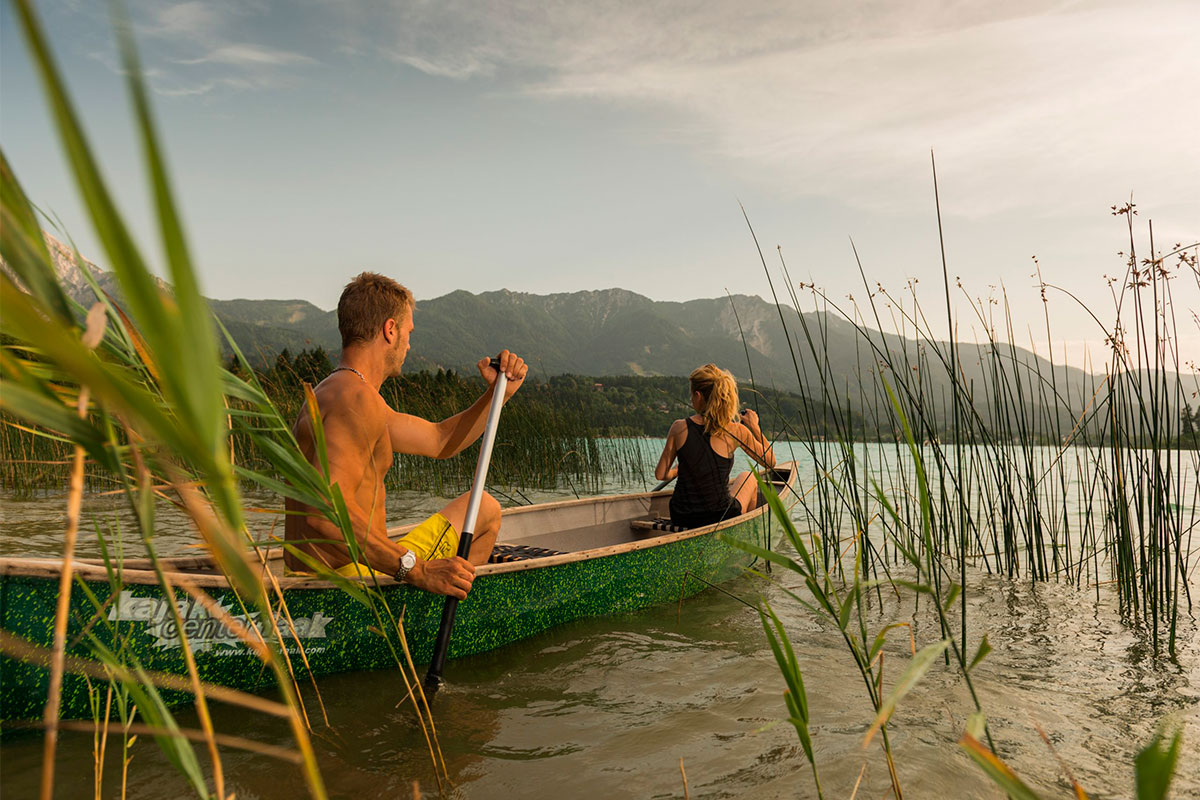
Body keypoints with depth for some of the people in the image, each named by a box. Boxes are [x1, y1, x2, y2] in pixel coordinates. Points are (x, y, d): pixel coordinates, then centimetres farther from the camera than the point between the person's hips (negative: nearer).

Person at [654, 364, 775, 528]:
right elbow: (770, 461, 1)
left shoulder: (679, 428, -10)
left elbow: (660, 474, -3)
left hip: (680, 519, 2)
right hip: (720, 519, -2)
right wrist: (755, 427, 12)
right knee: (747, 478, 33)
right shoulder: (736, 431, -14)